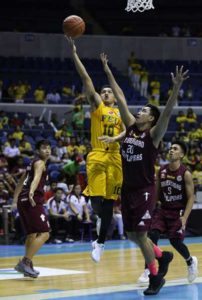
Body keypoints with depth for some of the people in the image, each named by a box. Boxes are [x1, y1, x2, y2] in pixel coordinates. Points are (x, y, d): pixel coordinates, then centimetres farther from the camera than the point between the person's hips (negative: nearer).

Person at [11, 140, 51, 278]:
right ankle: (24, 263, -22)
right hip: (32, 201, -10)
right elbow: (36, 178, -24)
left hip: (23, 201, 10)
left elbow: (20, 183, 30)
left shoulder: (33, 164, 26)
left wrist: (15, 201, 32)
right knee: (44, 233, -14)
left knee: (32, 234, 20)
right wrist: (31, 193, -41)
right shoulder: (40, 163, -3)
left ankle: (28, 265, 24)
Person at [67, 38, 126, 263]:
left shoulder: (120, 113, 16)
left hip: (115, 158, 2)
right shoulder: (96, 106, 9)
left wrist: (114, 138, -19)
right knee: (96, 198, -18)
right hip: (97, 156, -2)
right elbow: (85, 79, 1)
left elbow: (127, 131, 1)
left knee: (109, 202, 5)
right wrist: (74, 54, -7)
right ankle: (101, 217, 13)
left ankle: (100, 242, 14)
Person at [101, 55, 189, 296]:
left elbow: (167, 112, -24)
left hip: (144, 191, -7)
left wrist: (176, 88, -38)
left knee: (140, 235, -8)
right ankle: (162, 256, 35)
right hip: (127, 190, 7)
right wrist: (108, 72, 10)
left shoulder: (153, 134, -8)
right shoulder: (131, 126, 8)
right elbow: (120, 98, 9)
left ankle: (156, 277, 7)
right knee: (131, 235, 12)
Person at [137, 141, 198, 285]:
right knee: (152, 236, -13)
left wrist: (184, 217, -20)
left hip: (178, 212, -4)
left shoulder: (185, 174, -13)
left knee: (175, 241, -7)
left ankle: (191, 261, 25)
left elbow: (191, 197, -12)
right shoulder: (162, 171, 1)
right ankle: (148, 271, -6)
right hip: (163, 210, 4)